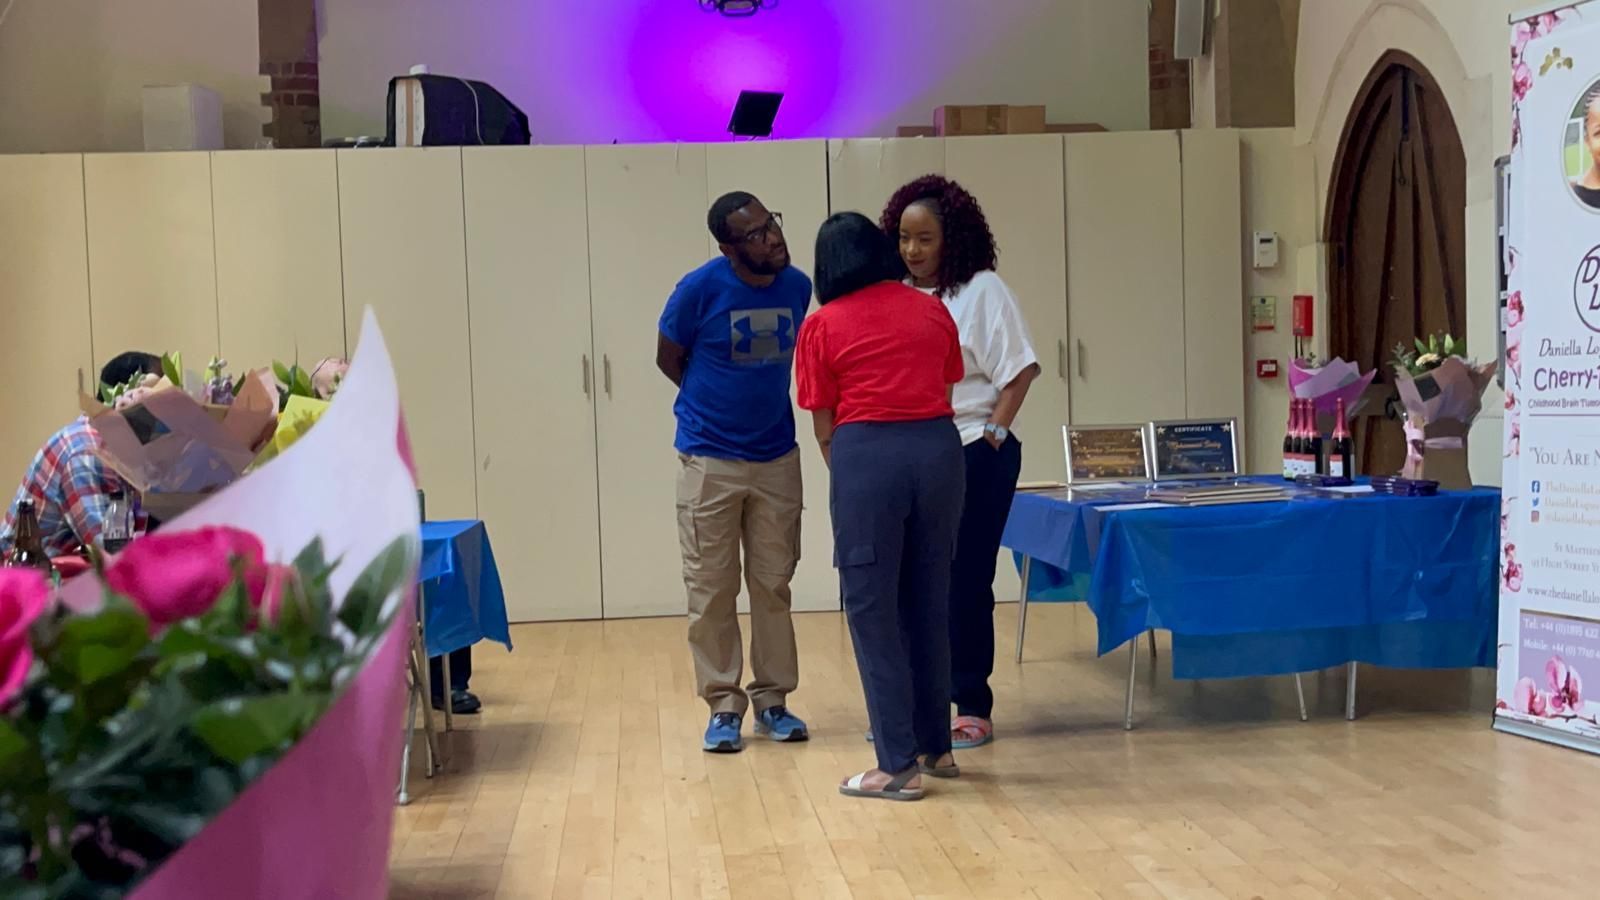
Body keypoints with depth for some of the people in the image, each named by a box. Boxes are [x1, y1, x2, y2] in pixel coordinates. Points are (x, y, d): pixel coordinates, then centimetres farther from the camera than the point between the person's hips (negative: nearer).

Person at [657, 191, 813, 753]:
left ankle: (773, 699, 20)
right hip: (709, 460, -3)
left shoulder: (798, 286, -5)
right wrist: (720, 403, 6)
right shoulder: (701, 288, -15)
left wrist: (756, 402, 8)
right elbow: (668, 358, 0)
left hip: (777, 457, 3)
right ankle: (724, 706, 13)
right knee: (712, 590, 2)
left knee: (773, 584, 9)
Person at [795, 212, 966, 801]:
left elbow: (823, 425, 6)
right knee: (930, 602, 15)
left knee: (873, 609, 2)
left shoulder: (822, 326, 4)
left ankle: (899, 766, 2)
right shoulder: (932, 311, 13)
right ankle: (935, 747, 24)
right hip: (938, 448, 4)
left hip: (867, 454, -4)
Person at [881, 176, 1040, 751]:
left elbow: (1019, 372, -6)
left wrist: (992, 435, -12)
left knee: (965, 583, 0)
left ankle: (973, 708, 10)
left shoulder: (982, 291, -4)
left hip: (974, 457, -4)